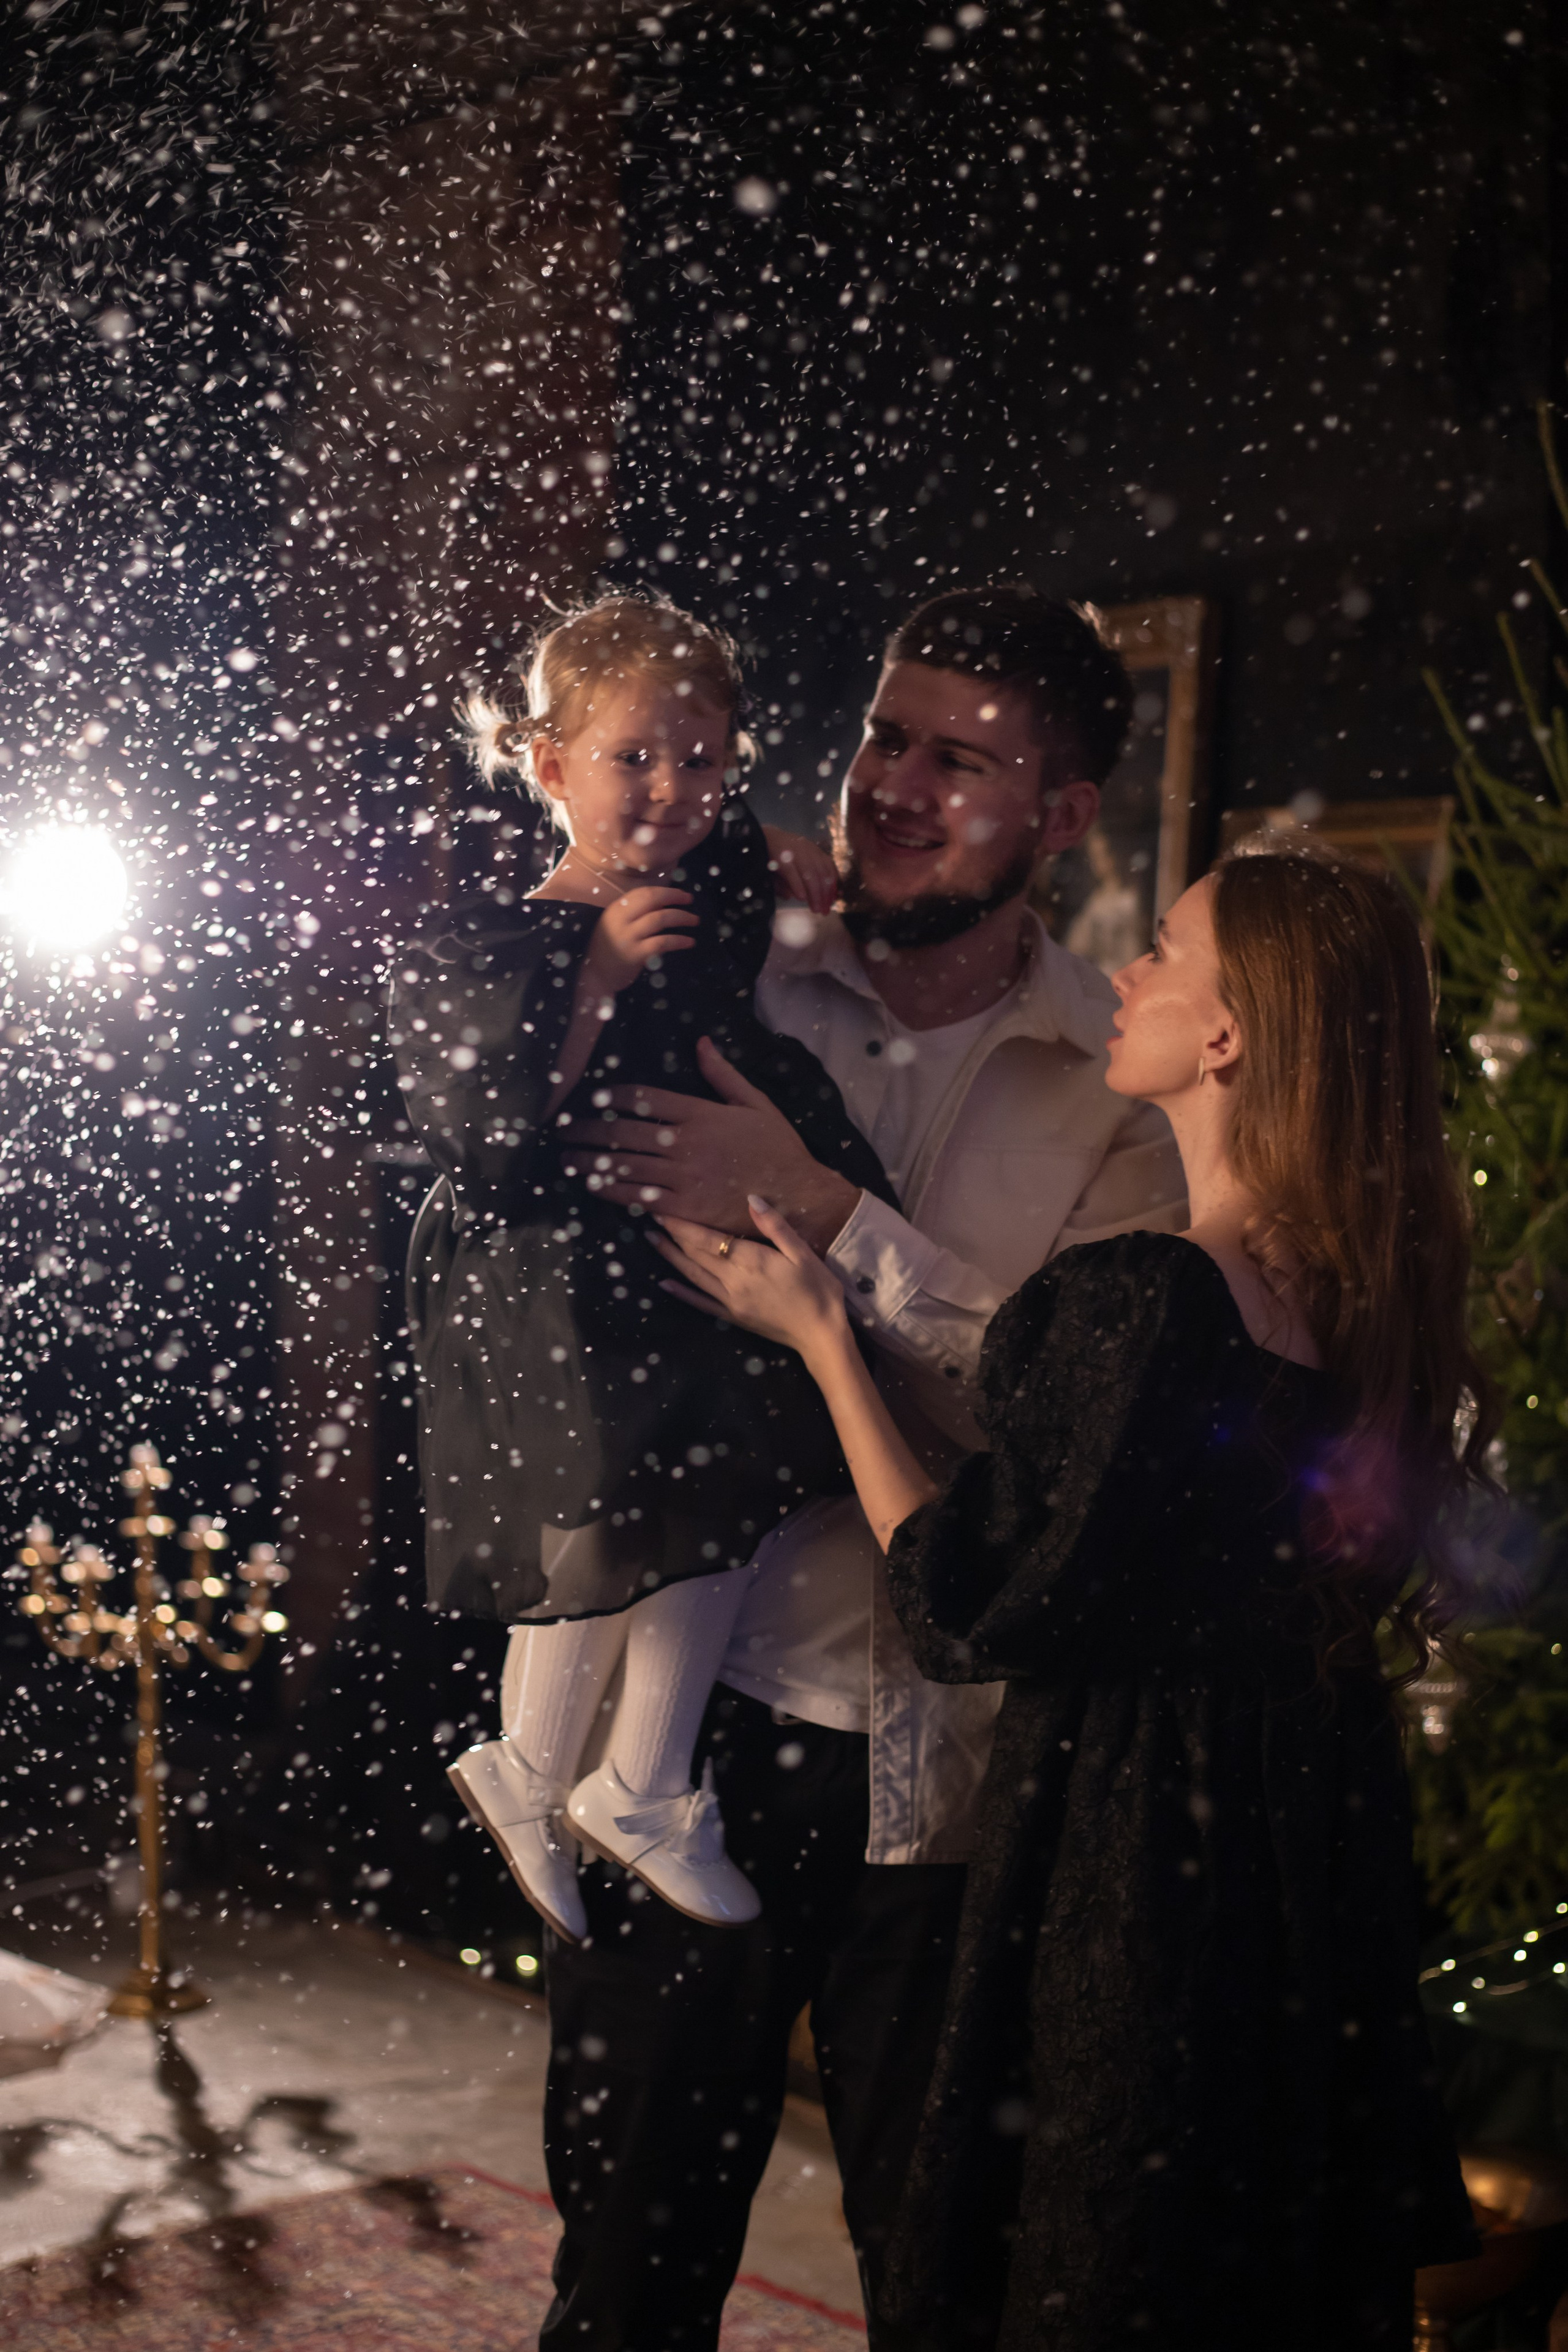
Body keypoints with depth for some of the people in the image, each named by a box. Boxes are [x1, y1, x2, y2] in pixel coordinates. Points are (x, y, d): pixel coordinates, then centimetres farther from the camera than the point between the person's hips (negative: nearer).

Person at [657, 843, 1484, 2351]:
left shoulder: (1140, 1297, -25)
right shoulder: (1375, 1289, -1)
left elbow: (974, 1617, -20)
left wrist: (820, 1335, -13)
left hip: (1124, 1860, -8)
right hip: (1323, 1846, 8)